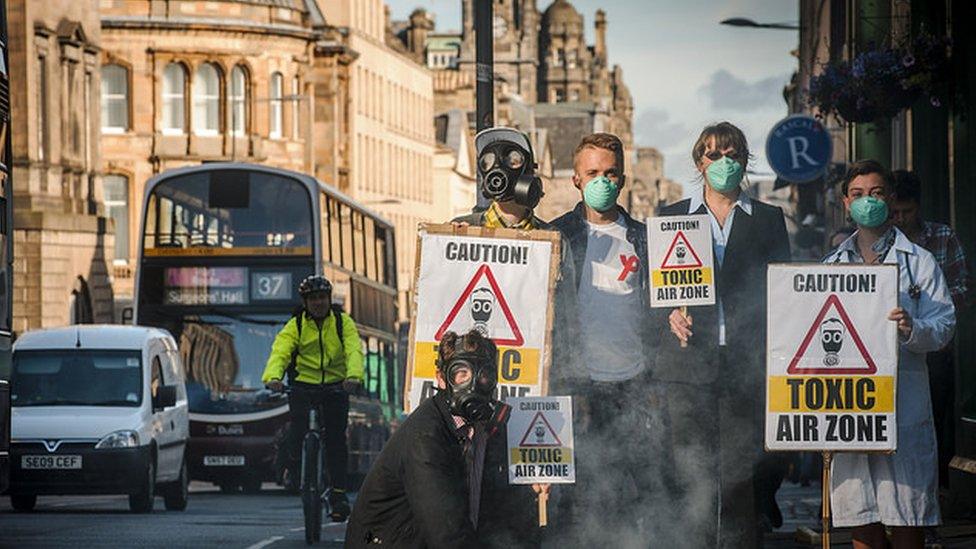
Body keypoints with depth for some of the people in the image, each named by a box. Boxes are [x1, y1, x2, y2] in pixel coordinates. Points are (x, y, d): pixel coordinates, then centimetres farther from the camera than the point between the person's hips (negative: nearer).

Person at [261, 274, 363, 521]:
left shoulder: (343, 322, 2)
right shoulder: (295, 326, 1)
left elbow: (354, 350, -14)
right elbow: (280, 352, -14)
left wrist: (354, 376, -35)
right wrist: (273, 377, -35)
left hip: (336, 388, 0)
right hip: (304, 387, 0)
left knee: (336, 441, -3)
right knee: (297, 434, -16)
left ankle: (339, 494, 6)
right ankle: (294, 470, 14)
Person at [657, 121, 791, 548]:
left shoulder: (767, 220, 13)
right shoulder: (673, 217, 14)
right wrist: (671, 315, -9)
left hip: (746, 363, 0)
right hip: (692, 361, 1)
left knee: (740, 477, -4)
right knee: (694, 477, -2)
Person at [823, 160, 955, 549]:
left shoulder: (918, 262, 6)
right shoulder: (832, 265, 16)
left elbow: (944, 324, -2)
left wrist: (913, 329, -22)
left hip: (903, 398, -3)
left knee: (908, 516, -5)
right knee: (860, 516, 3)